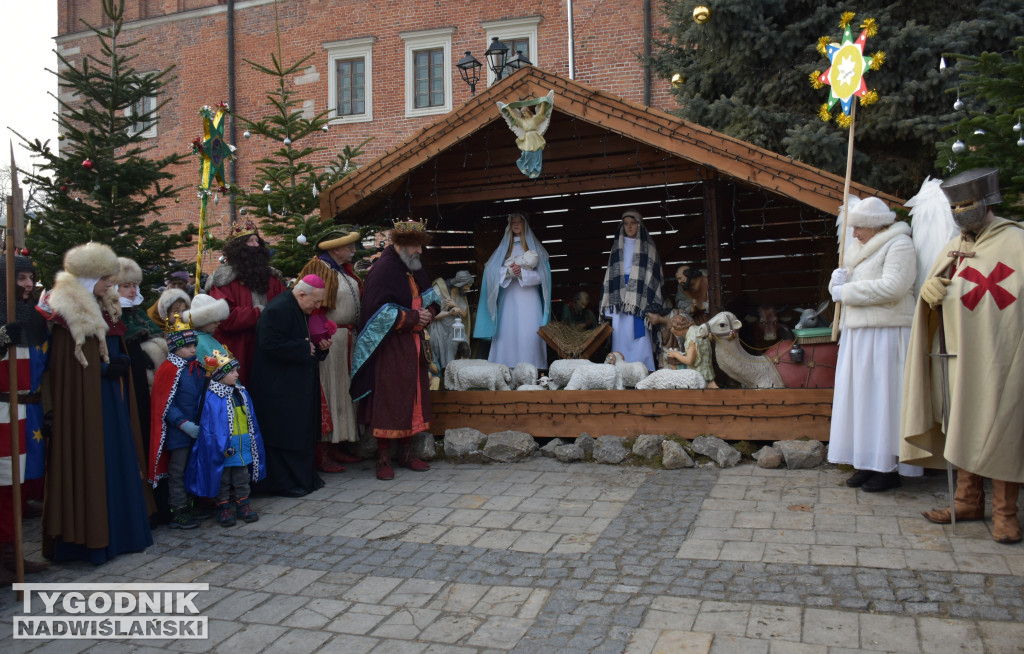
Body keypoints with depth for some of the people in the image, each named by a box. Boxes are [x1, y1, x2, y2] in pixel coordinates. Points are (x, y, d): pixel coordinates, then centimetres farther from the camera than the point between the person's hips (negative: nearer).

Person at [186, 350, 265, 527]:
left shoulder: (241, 393, 7)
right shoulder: (210, 398, -15)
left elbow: (251, 421, 15)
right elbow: (208, 427, -15)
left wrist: (253, 443, 14)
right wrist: (221, 449, -17)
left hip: (243, 449, 6)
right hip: (223, 450, -6)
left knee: (242, 479, 14)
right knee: (223, 480, 7)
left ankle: (242, 504, 26)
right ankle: (224, 507, 18)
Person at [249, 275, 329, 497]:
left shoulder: (303, 312, 14)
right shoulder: (277, 310, -18)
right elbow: (271, 345, -26)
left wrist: (321, 347, 3)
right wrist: (304, 348, -21)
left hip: (300, 385, 10)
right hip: (280, 389, -10)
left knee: (304, 432, 14)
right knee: (285, 435, -3)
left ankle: (306, 477, 24)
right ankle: (282, 482, 7)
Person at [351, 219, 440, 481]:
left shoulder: (414, 268, 12)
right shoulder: (383, 269, -13)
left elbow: (431, 295, 22)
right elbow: (379, 311, -20)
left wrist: (429, 311, 0)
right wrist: (413, 318, -17)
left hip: (413, 346, 8)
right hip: (390, 348, -8)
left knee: (412, 398, 11)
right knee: (388, 400, -4)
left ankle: (406, 453, 20)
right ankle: (383, 458, 5)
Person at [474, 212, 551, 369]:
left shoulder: (534, 247, 10)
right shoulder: (504, 247, 17)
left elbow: (541, 275, 1)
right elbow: (493, 272, 8)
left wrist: (522, 273, -14)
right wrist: (509, 271, -10)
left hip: (529, 299, -2)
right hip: (509, 300, 2)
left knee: (529, 336, -11)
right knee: (508, 334, -6)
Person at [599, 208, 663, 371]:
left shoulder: (647, 247, 7)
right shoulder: (617, 246, 17)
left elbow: (654, 274, 2)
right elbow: (611, 274, 14)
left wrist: (652, 307, -8)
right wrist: (607, 303, 6)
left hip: (639, 295, -3)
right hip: (620, 297, 3)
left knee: (639, 335, -9)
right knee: (621, 335, -1)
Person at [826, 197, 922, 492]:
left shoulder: (899, 245, -7)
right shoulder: (857, 249, 17)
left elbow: (892, 288, -21)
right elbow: (845, 287, 22)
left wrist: (847, 291, -14)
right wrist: (838, 280, -2)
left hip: (886, 333, -8)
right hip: (858, 333, 8)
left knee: (884, 397, -6)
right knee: (859, 398, 6)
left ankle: (890, 468, 0)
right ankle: (869, 463, 12)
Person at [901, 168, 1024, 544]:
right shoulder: (954, 248, 15)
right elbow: (930, 293, 13)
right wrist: (932, 289, -9)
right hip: (959, 355, 6)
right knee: (963, 428, 10)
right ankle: (969, 502, 20)